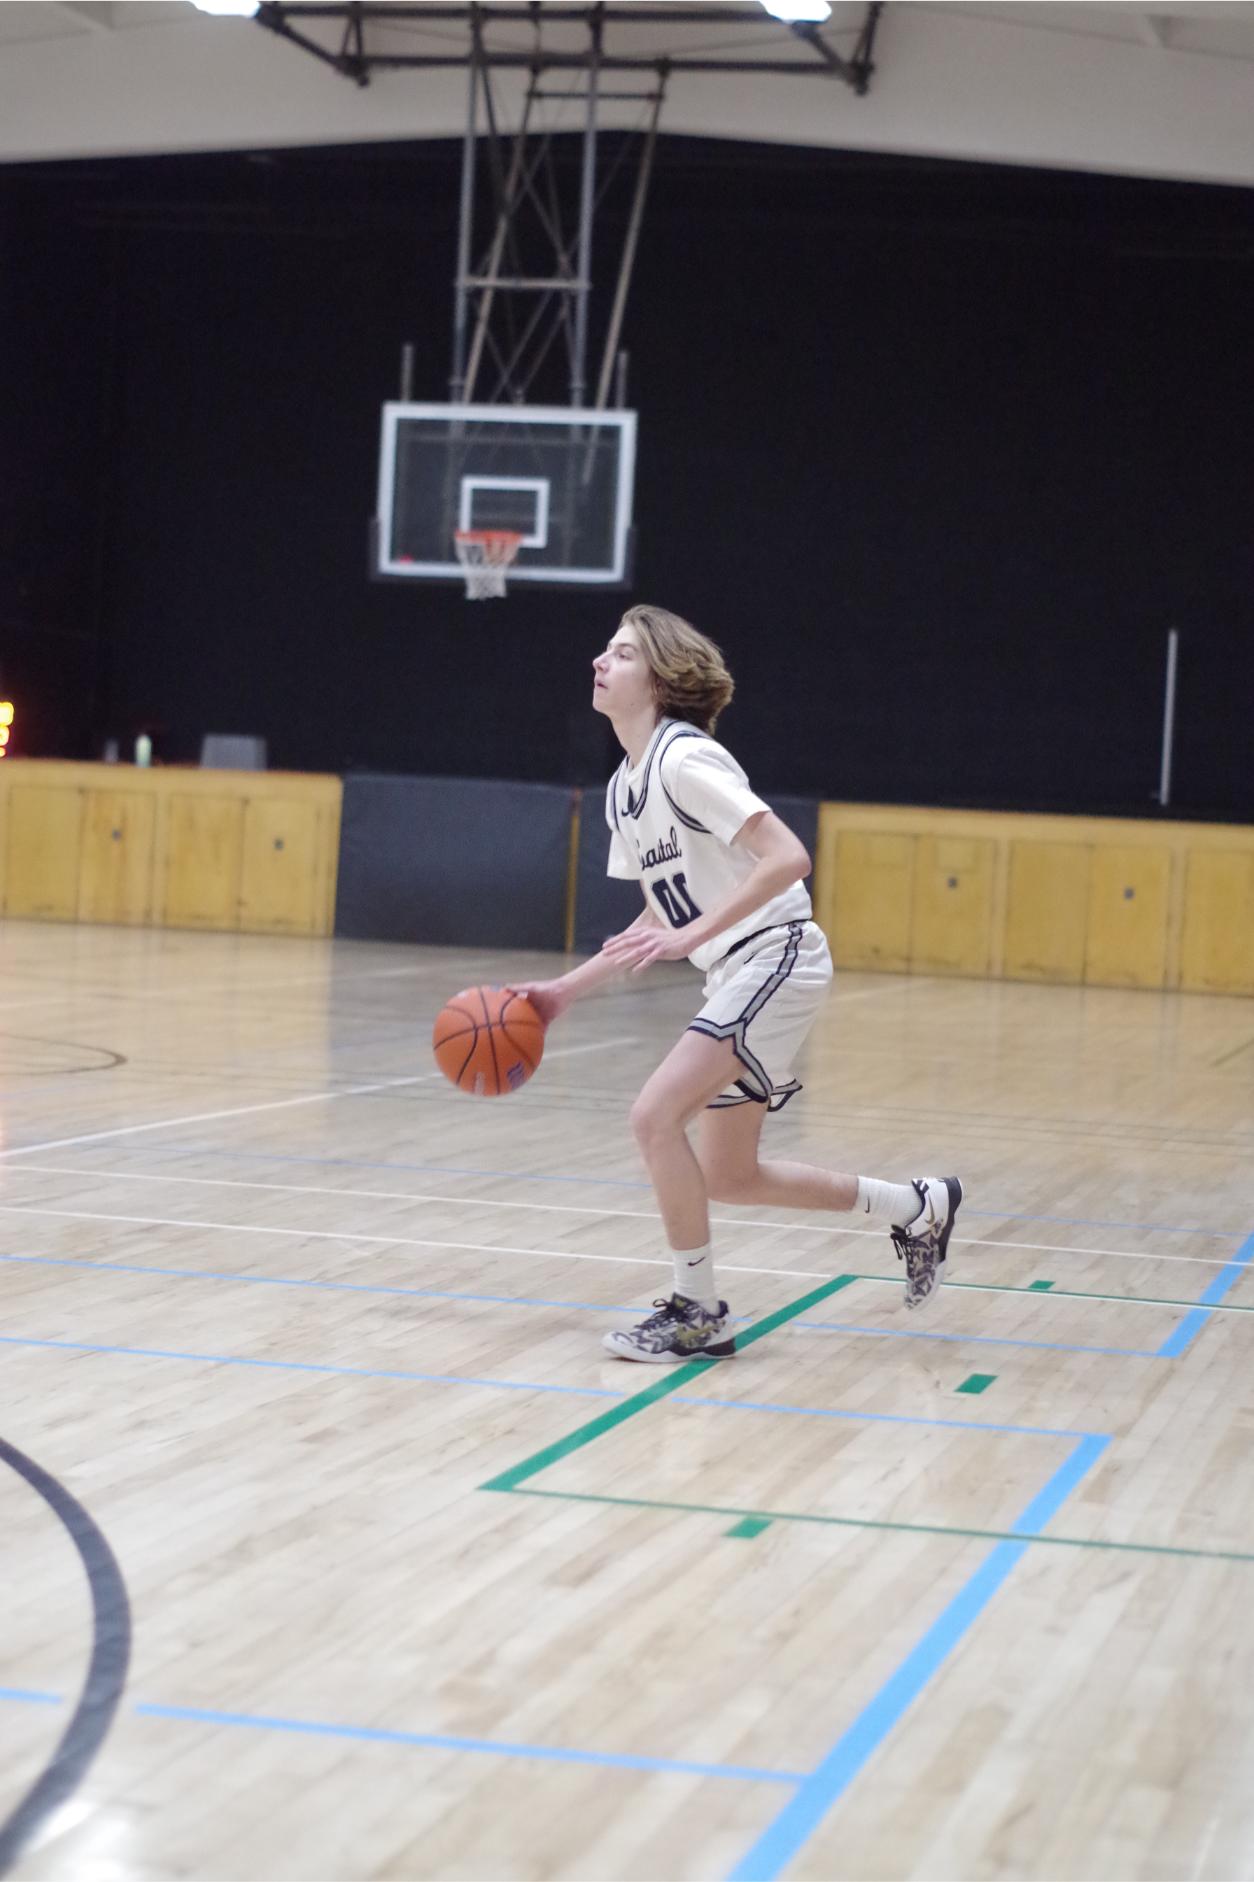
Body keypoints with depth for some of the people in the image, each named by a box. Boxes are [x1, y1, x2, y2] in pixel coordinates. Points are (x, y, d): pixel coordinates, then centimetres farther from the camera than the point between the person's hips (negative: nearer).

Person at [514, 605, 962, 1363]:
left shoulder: (685, 759, -17)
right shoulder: (624, 789, 11)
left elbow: (788, 858, -25)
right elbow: (659, 919, 18)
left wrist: (691, 936, -30)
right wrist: (563, 991, 12)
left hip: (778, 959, -10)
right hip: (737, 976, 10)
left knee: (656, 1115, -19)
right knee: (728, 1177, 12)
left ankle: (698, 1314, -6)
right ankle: (918, 1206, 29)